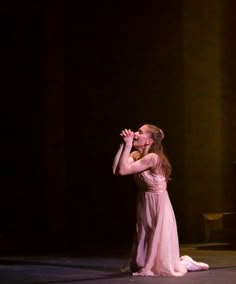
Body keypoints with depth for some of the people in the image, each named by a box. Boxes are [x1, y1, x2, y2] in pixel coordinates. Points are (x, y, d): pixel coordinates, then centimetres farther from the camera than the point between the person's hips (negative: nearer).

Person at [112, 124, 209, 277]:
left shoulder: (153, 157, -21)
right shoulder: (136, 155, 4)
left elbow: (123, 170, -25)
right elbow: (116, 170, -8)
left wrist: (128, 145, -19)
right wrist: (123, 145, -9)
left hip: (158, 209, -8)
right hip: (145, 209, 8)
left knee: (160, 265, -2)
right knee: (142, 263, 14)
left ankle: (186, 263, 20)